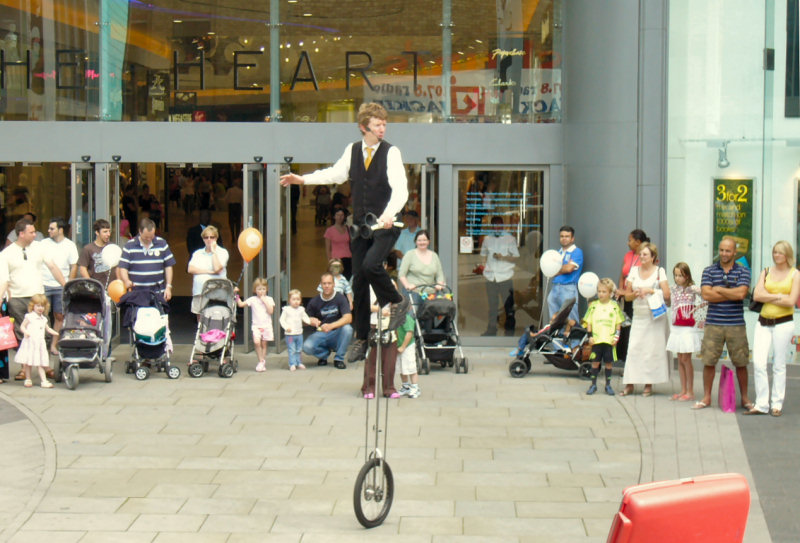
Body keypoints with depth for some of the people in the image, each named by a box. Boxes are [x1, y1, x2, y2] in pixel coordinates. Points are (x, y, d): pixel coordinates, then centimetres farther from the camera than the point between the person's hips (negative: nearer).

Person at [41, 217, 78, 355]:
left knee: (59, 316, 4)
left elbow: (74, 267, 5)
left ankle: (54, 345, 13)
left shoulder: (70, 245, 3)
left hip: (61, 287, 0)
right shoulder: (43, 244, 4)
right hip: (43, 285, 0)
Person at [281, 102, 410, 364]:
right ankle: (361, 339, 17)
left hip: (385, 224, -5)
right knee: (359, 280, 7)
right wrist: (303, 179, 15)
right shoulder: (353, 150, 6)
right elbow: (336, 174, 19)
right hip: (361, 224, 5)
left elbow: (400, 188, -18)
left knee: (371, 264, -28)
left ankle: (397, 301, 0)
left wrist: (389, 214, -35)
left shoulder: (391, 152, -10)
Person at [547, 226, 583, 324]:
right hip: (555, 288, 7)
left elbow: (569, 268, -14)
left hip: (568, 289, -7)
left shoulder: (577, 252, -2)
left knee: (570, 322, -8)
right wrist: (564, 267, -4)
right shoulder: (558, 252, 20)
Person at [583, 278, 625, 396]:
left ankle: (608, 385, 15)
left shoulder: (614, 306, 4)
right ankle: (593, 384, 13)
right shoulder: (593, 305, 5)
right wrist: (590, 336, -2)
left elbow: (618, 323, 7)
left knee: (609, 363, 5)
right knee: (595, 362, 2)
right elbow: (588, 322, 6)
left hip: (610, 340, 0)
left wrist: (616, 337, -1)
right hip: (596, 340, 0)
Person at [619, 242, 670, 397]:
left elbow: (667, 295, -6)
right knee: (633, 349, -4)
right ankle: (630, 384, -2)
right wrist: (635, 294, -10)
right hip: (638, 316, 3)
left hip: (655, 316, -3)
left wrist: (649, 291, -15)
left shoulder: (659, 271, 1)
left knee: (652, 349, -3)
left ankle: (649, 384, 4)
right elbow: (627, 295, 11)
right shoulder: (634, 271, 11)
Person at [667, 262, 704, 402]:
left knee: (686, 359, -4)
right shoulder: (673, 289, 9)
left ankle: (690, 392, 3)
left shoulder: (693, 289, -9)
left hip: (688, 328, -6)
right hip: (676, 327, 6)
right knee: (680, 360, 9)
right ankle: (683, 390, 16)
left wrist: (698, 306, -15)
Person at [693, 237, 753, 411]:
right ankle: (706, 398, 13)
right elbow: (706, 294, -8)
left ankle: (744, 398, 17)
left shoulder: (743, 271, 4)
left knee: (741, 363, 5)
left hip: (736, 324, -1)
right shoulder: (709, 271, 7)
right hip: (713, 323, 1)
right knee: (709, 361, 2)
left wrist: (718, 289, -5)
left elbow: (741, 293, -12)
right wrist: (732, 294, -7)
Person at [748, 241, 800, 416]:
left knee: (779, 365, 2)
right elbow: (756, 295, -3)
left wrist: (768, 297, -6)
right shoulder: (766, 272, 11)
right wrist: (779, 296, -9)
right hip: (763, 322, 3)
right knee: (758, 363, -7)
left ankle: (777, 404, 11)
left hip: (783, 323, -3)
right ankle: (761, 404, -1)